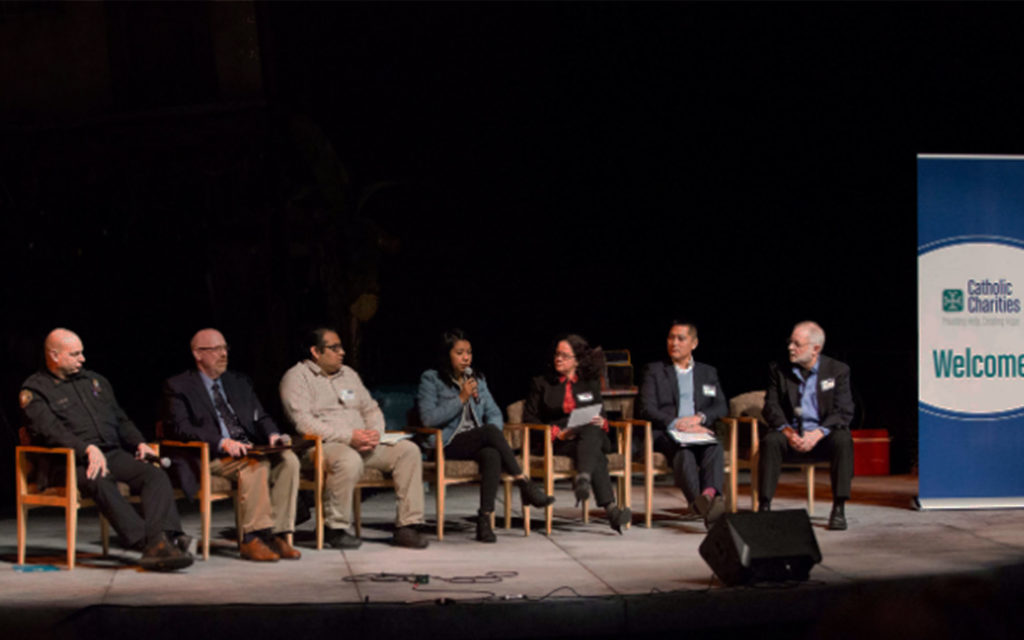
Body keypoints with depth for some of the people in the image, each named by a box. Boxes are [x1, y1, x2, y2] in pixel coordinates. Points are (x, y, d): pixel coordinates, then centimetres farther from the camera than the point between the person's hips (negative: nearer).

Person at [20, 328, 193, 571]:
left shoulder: (95, 381, 26)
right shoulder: (35, 390, 5)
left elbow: (121, 420, 29)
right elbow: (51, 432, -11)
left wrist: (139, 443, 9)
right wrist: (88, 449, -24)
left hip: (114, 453, 6)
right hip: (73, 460, -6)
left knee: (157, 475, -24)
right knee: (100, 483, -39)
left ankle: (161, 540, -45)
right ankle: (148, 543, -48)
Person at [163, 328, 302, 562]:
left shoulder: (239, 382, 23)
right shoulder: (178, 386, 4)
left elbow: (260, 417, 20)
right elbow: (180, 427, -10)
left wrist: (272, 435, -5)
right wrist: (221, 442, -24)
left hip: (250, 449, 6)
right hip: (210, 456, -6)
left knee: (288, 459, -24)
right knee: (256, 464, -34)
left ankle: (277, 536, -24)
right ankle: (251, 540, -32)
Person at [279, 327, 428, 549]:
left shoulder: (348, 374, 22)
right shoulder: (296, 377, -1)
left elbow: (371, 409, 22)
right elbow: (303, 422, -14)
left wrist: (375, 432, -3)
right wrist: (348, 436, -21)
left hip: (362, 443, 7)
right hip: (322, 445, -7)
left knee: (408, 450, -12)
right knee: (349, 460, -40)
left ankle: (407, 527, -15)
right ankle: (336, 528, -22)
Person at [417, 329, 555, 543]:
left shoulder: (477, 379, 21)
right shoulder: (431, 379, 4)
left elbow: (494, 413, 14)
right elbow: (428, 418, -9)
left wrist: (493, 434, -8)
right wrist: (461, 399, -10)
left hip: (479, 443, 4)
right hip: (448, 445, -4)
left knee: (492, 454, -35)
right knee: (490, 432, -33)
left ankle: (485, 518, -40)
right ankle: (525, 485, -31)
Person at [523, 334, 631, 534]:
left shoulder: (591, 384, 23)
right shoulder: (541, 384, 15)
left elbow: (600, 413, 20)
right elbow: (529, 418, 6)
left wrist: (601, 422, -8)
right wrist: (556, 432, -12)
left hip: (591, 435, 3)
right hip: (557, 442, -2)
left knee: (592, 431, -39)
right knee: (596, 456, -37)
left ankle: (583, 480, -63)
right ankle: (611, 509, -54)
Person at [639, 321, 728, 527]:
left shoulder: (708, 372, 26)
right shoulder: (654, 370, 18)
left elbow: (721, 407, 13)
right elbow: (647, 409, 4)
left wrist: (699, 418, -10)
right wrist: (677, 424, -14)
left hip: (700, 433, 2)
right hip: (666, 434, -2)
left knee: (715, 447, -35)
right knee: (683, 451, -38)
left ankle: (710, 494, -61)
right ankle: (701, 504, -61)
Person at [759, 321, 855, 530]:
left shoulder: (838, 371, 2)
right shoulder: (778, 370, 6)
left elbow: (844, 412, -7)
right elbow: (771, 407, 0)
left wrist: (817, 434, -23)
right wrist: (787, 431, -20)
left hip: (823, 437, -1)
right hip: (792, 437, 1)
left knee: (843, 441, -33)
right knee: (770, 441, -31)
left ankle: (838, 509, -28)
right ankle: (764, 506, -29)